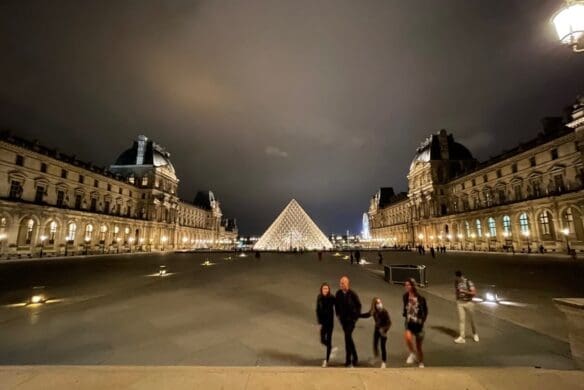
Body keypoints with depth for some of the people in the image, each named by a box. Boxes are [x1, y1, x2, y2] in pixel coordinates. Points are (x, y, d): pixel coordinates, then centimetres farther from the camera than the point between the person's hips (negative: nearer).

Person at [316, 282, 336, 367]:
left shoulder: (332, 298, -13)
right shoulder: (319, 298, -6)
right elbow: (318, 310, -3)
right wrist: (319, 322, -8)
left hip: (330, 321, -2)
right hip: (322, 321, 2)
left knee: (328, 340, 2)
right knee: (323, 340, 6)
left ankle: (326, 359, 17)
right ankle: (331, 348, 37)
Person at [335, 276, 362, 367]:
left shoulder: (352, 294, -17)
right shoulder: (338, 293, -5)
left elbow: (359, 305, -5)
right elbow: (336, 304, 11)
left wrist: (356, 316, -5)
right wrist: (338, 314, 9)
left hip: (351, 318, -5)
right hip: (343, 318, 5)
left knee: (347, 336, -13)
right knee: (348, 337, 15)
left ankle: (348, 359, 1)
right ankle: (355, 358, 32)